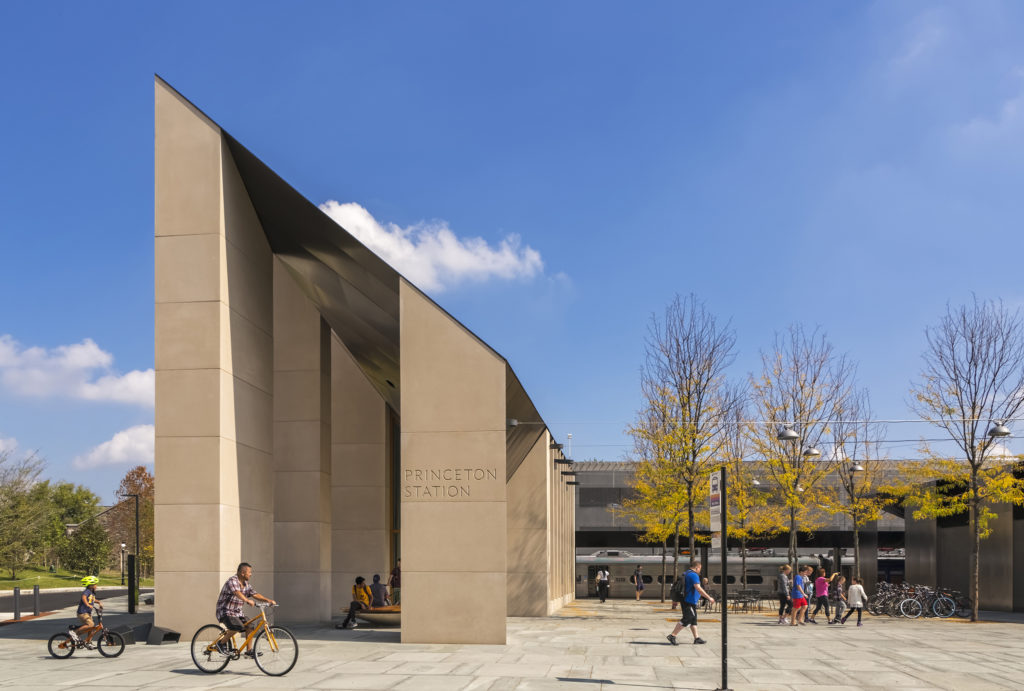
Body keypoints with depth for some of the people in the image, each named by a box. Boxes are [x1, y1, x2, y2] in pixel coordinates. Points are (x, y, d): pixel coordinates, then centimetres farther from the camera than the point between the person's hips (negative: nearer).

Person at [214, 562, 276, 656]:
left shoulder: (246, 585, 10)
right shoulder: (232, 581, -18)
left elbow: (255, 595, 5)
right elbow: (237, 593, -36)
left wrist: (268, 600, -11)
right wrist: (248, 600, -53)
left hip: (237, 613, 8)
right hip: (225, 612, -8)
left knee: (249, 627, -6)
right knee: (237, 627, -29)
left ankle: (249, 650, 3)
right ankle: (221, 643, -11)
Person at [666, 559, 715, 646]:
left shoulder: (686, 573, 17)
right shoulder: (694, 575, -15)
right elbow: (698, 588, -24)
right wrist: (709, 598, -23)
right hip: (689, 602, -11)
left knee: (693, 619, 12)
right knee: (686, 619, -9)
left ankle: (696, 638, 14)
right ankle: (672, 636, -8)